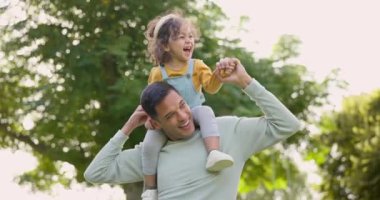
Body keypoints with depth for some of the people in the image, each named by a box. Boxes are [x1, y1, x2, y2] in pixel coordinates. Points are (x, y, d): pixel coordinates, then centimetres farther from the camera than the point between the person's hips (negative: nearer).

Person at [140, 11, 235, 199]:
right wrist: (150, 118, -13)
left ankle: (214, 154, -50)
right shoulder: (158, 73, -2)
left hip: (192, 115, 0)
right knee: (149, 144, -25)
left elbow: (211, 87, -12)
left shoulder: (197, 66, 0)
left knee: (205, 112, -35)